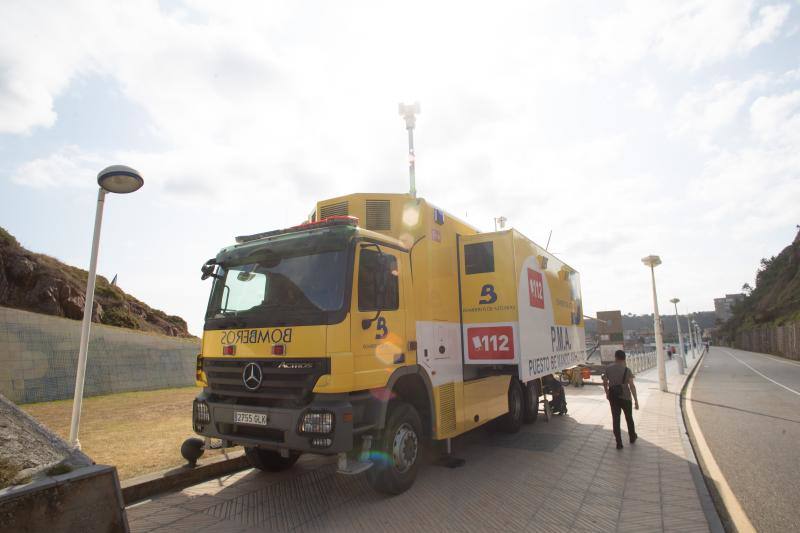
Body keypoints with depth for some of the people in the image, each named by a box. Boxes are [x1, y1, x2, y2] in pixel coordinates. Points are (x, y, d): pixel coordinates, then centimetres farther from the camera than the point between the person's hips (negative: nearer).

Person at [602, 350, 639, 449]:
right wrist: (636, 401, -11)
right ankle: (632, 437, 39)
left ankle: (619, 443, 8)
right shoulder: (626, 370, -13)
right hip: (625, 397, -1)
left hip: (613, 397, 1)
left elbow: (604, 383, 5)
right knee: (629, 418, 20)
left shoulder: (608, 368, -4)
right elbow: (632, 386, -16)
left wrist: (607, 393, 22)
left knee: (615, 419, 7)